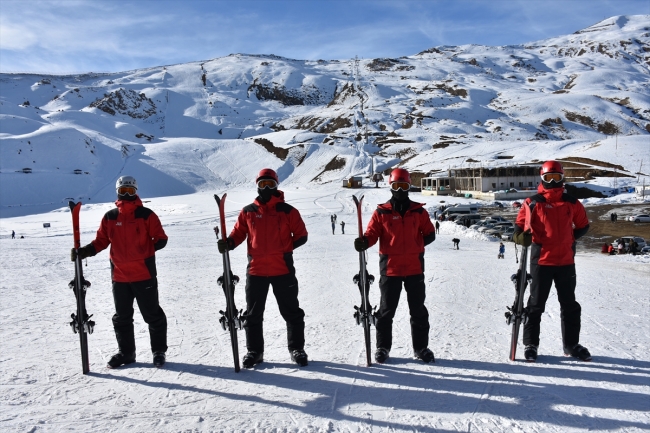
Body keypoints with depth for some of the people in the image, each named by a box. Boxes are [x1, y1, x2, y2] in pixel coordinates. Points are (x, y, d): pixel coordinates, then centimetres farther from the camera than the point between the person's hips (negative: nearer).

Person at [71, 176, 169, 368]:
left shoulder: (146, 215, -4)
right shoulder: (110, 217, 7)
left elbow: (160, 238, -3)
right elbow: (101, 241, 10)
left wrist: (150, 248, -22)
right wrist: (83, 251, -6)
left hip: (144, 274, -4)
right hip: (119, 276, 4)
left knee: (152, 315, 5)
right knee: (122, 317, 15)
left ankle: (159, 351, 19)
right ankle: (126, 352, 31)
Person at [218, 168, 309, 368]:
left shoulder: (288, 211, 0)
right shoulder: (248, 212, 5)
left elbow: (301, 235, 4)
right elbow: (238, 233, 9)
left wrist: (286, 247, -8)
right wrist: (228, 243, -11)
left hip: (283, 270, -2)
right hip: (256, 270, 2)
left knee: (291, 312, 9)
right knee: (253, 314, 11)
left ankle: (297, 349, 25)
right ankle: (254, 350, 27)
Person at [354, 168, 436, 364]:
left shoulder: (418, 211, 6)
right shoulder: (381, 212, 0)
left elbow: (429, 234, 11)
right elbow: (372, 234, -3)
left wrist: (416, 244, -6)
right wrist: (363, 242, -24)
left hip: (414, 267, 2)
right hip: (390, 267, -2)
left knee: (418, 310, 11)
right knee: (386, 309, 7)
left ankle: (421, 347, 25)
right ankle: (383, 347, 22)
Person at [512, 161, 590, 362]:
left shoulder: (571, 203, 6)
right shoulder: (533, 203, -3)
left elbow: (583, 225, 19)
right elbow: (520, 224, 4)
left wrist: (570, 238, 5)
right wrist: (522, 237, -16)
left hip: (566, 261, 4)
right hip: (541, 261, -3)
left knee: (570, 305, 13)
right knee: (536, 304, 4)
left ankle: (572, 344, 27)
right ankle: (531, 344, 15)